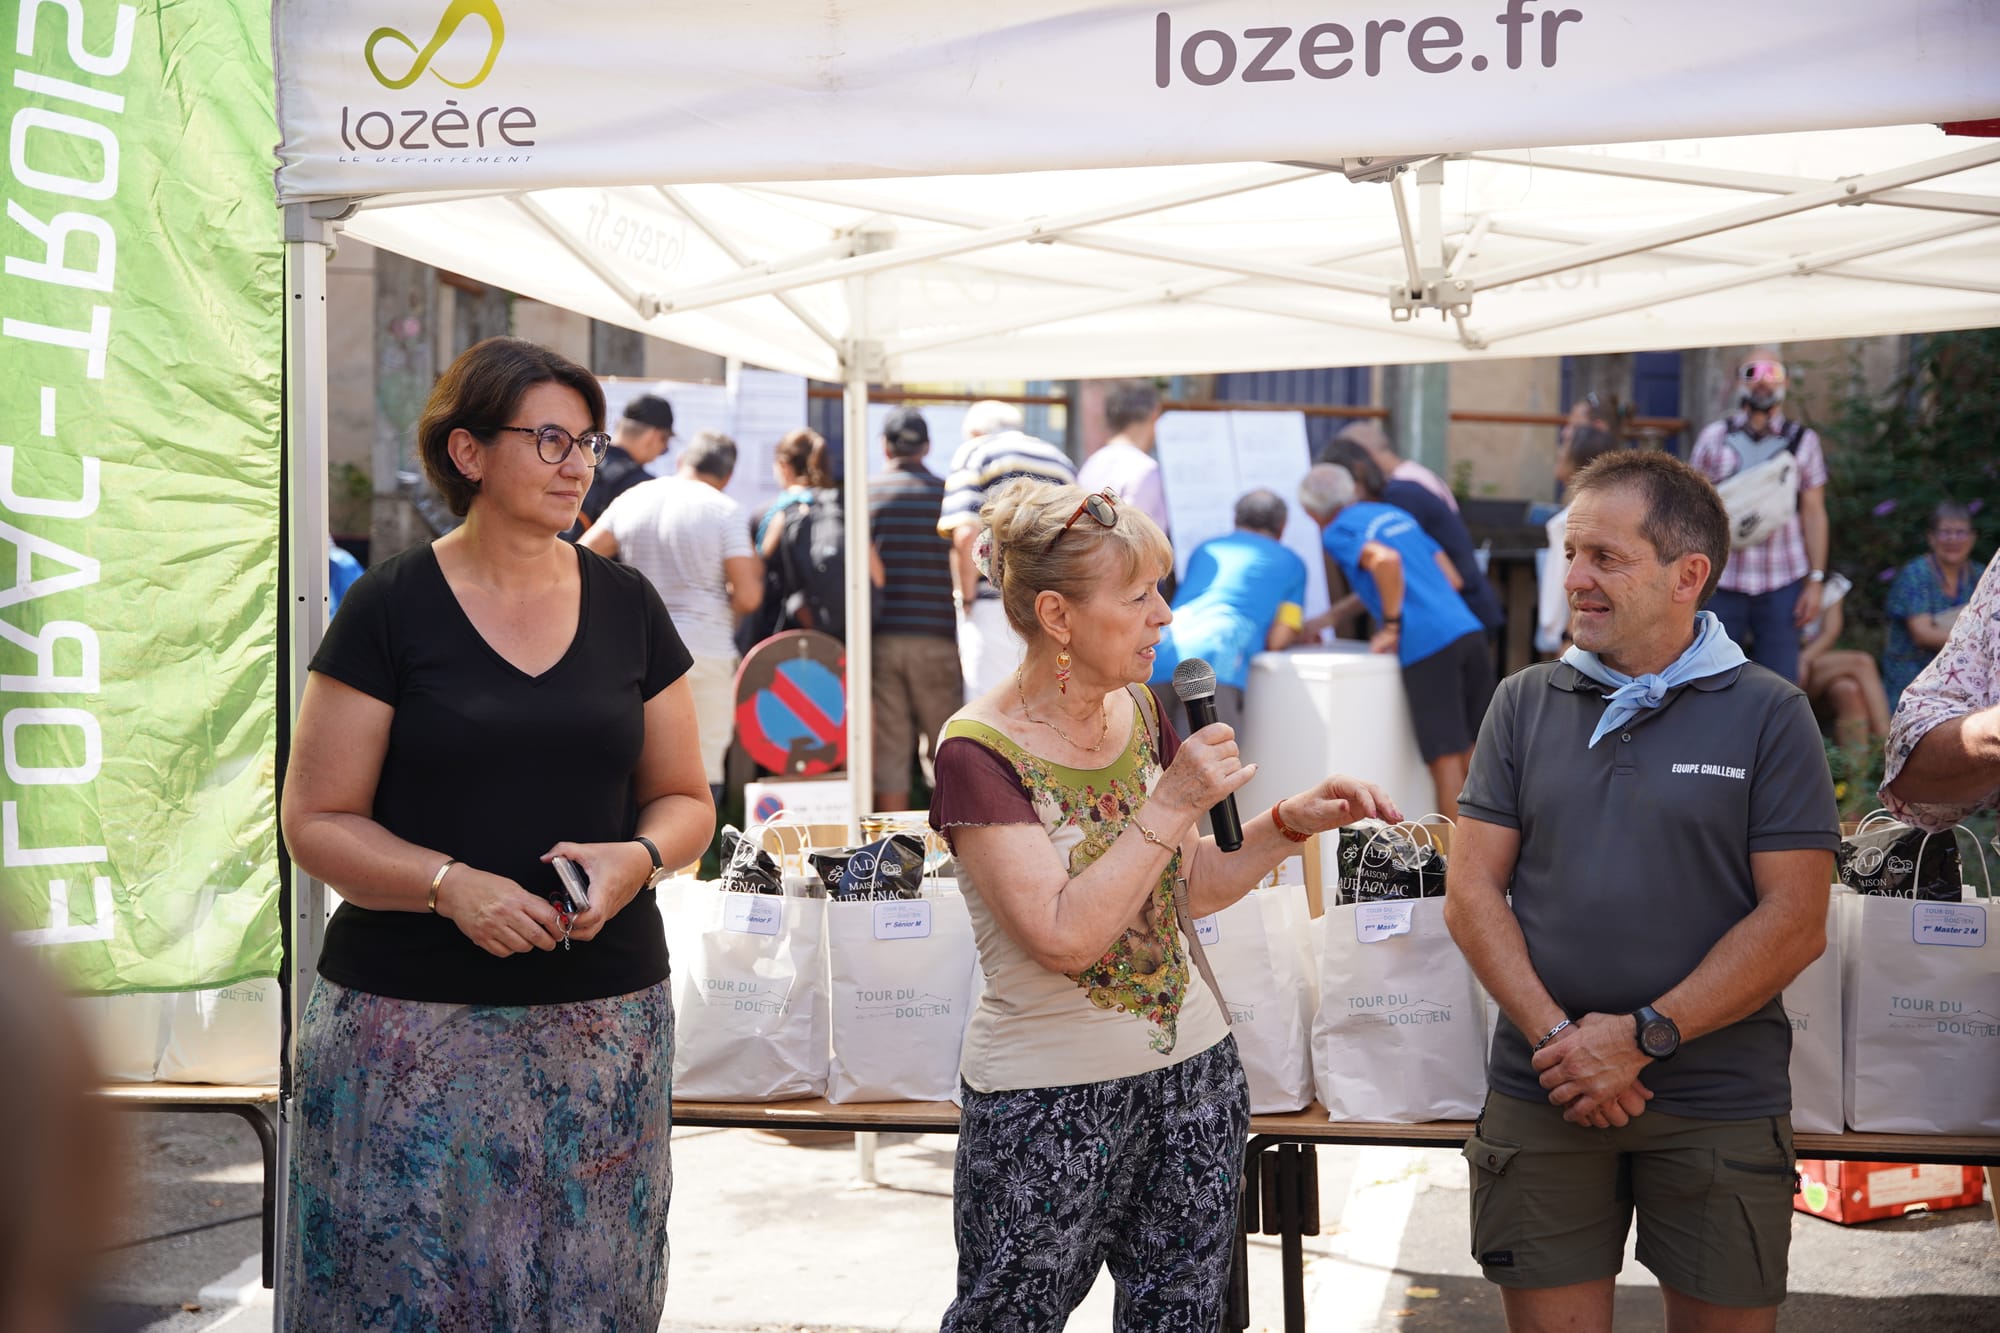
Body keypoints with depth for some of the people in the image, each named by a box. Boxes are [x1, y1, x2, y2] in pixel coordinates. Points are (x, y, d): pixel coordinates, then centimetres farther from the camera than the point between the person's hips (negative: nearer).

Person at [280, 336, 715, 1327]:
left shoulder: (626, 605, 9)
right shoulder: (392, 607, -2)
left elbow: (684, 799, 14)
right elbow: (316, 820, -3)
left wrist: (639, 857, -8)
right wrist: (449, 884, -19)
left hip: (603, 1017, 3)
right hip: (413, 1021, -3)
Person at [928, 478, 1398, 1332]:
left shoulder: (1143, 712, 3)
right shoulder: (981, 752, -17)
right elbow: (1064, 936, -25)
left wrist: (1293, 822, -1)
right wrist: (1175, 804, -23)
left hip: (1193, 1067, 6)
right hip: (1049, 1099, -6)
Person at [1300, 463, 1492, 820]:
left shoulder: (1337, 532, 2)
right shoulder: (1395, 514, 24)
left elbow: (1386, 560, -19)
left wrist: (1391, 626, -9)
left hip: (1426, 644, -7)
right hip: (1469, 631, 7)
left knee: (1445, 758, -4)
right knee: (1471, 753, 13)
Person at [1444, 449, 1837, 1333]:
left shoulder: (1769, 714, -1)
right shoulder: (1525, 703, 8)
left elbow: (1795, 922, -7)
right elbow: (1470, 892, 3)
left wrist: (1641, 1038, -13)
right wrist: (1554, 1037, -10)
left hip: (1718, 1106, -2)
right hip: (1542, 1096, 2)